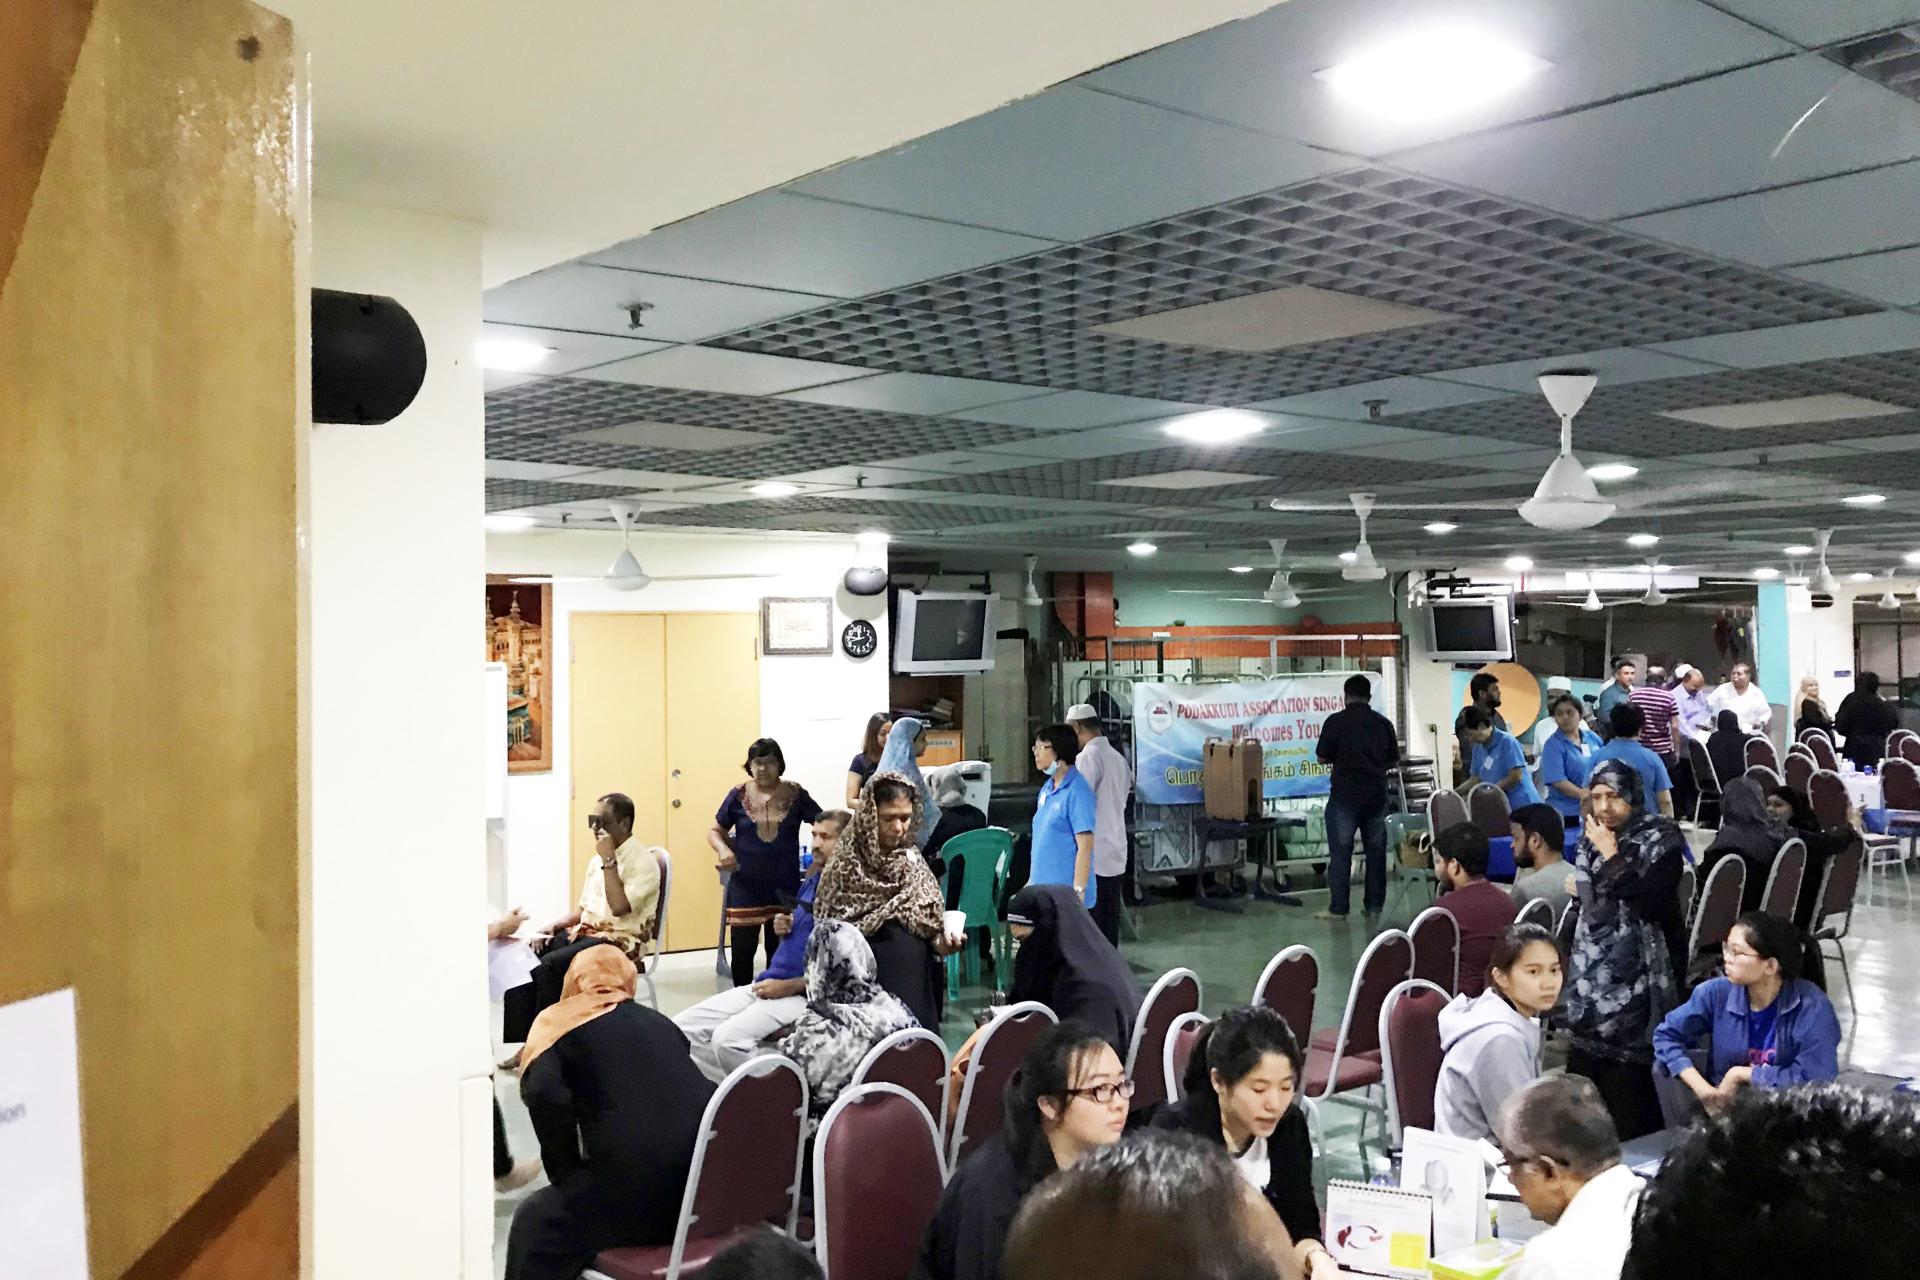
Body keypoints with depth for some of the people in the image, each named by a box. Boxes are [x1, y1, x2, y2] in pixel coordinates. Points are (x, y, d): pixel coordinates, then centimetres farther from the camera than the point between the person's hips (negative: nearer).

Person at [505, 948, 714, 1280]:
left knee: (535, 1221, 17)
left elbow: (544, 1094, -12)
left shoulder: (559, 1023, 8)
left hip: (637, 1192, -6)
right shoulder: (661, 1022, 22)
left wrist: (567, 1174, 0)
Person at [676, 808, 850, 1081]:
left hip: (805, 995, -9)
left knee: (728, 1038, -31)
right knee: (681, 1028, -3)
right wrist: (783, 930, 5)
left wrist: (788, 986, -17)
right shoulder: (810, 883, 15)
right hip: (763, 985, 9)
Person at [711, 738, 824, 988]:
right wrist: (723, 849, -12)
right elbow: (715, 830, 9)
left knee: (781, 951, 7)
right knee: (742, 950, 3)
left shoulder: (795, 795, 0)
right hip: (745, 886, 0)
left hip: (785, 887, 0)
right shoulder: (739, 795, 0)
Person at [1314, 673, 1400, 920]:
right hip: (1376, 795, 4)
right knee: (1376, 851, 12)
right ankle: (1375, 905, 15)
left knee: (1340, 853, 0)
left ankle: (1338, 908, 0)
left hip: (1345, 795, -4)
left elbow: (1321, 757, -3)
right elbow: (1394, 760, 11)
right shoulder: (1383, 723, 4)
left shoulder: (1335, 722, -8)